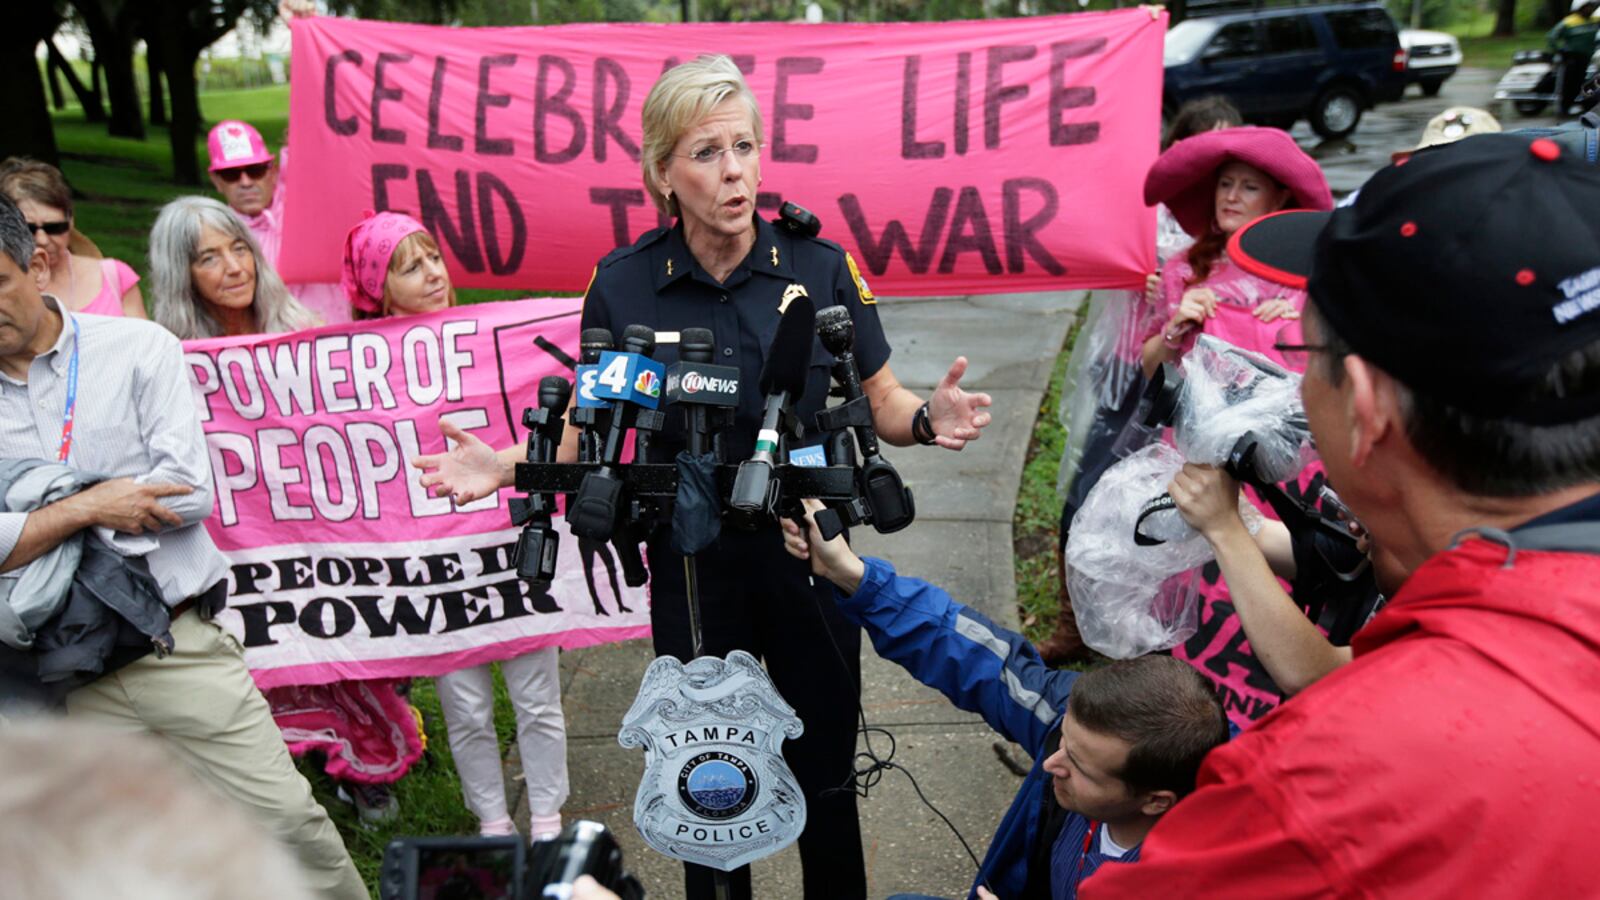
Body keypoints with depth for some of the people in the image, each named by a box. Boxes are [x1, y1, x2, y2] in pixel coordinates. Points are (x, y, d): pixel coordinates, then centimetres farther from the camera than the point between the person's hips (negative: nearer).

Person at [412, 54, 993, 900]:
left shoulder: (819, 266, -9)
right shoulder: (621, 284, -8)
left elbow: (881, 402, -2)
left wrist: (929, 416, -24)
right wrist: (508, 466, -16)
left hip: (811, 557, 0)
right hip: (691, 568, 1)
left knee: (824, 778, 15)